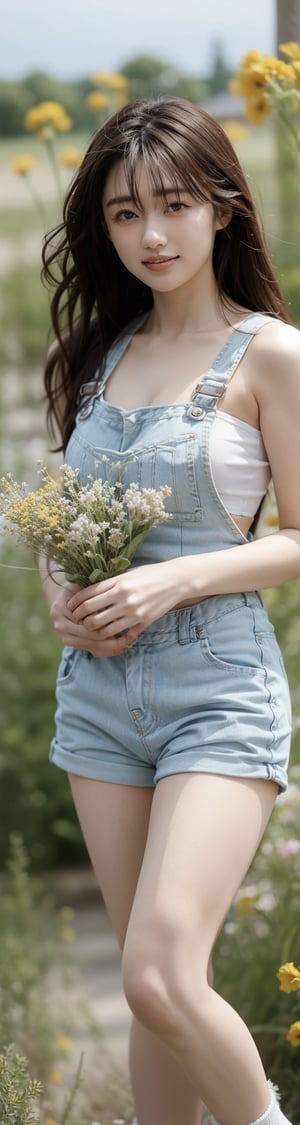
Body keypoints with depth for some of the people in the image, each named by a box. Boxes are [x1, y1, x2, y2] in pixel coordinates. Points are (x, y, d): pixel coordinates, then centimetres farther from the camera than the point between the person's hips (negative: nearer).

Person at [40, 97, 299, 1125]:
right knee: (151, 991, 8)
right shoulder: (95, 356, 11)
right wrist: (61, 598, -1)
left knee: (162, 981, -16)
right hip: (100, 686, 5)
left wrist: (178, 580, -17)